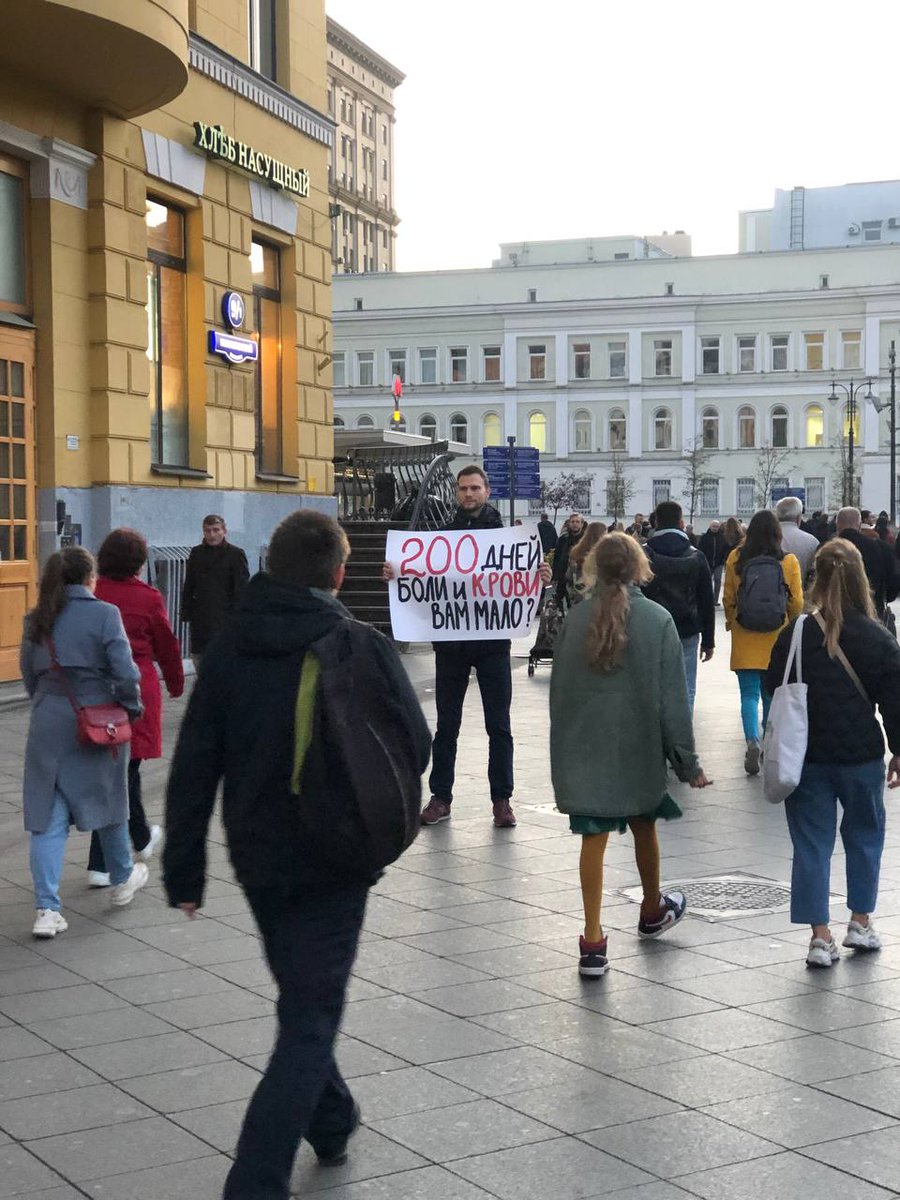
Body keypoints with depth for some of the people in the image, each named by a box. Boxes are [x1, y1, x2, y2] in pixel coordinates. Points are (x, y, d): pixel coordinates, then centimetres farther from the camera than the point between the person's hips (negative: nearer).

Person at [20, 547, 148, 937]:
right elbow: (124, 671, -15)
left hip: (48, 725, 3)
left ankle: (47, 909, -4)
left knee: (48, 815, 4)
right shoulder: (104, 614, -11)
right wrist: (131, 707, 0)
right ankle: (123, 880, 39)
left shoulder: (36, 620, 4)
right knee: (108, 800, 18)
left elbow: (29, 675, 11)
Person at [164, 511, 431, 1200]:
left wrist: (184, 870, 3)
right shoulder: (359, 646, -13)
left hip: (258, 859, 5)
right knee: (311, 1022, 0)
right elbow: (415, 750, -8)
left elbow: (194, 768, -3)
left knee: (302, 997, 24)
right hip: (332, 860, -5)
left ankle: (331, 1121, 43)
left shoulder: (229, 647, -3)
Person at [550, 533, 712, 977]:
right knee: (644, 827, 21)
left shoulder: (574, 620, -4)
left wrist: (563, 754, 12)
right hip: (640, 747, 0)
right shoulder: (657, 620, -10)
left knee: (594, 839, 2)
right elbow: (672, 697, -9)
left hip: (585, 751, 0)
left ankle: (593, 942, -2)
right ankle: (653, 910, 43)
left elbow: (559, 691, 2)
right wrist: (687, 760, -2)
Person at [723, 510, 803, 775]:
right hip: (777, 640, 1)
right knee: (771, 694, 16)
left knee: (749, 694, 3)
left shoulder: (735, 559, -7)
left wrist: (731, 621, 21)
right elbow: (797, 603, -2)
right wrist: (792, 626, 18)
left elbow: (728, 598, 2)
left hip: (744, 640, -1)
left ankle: (753, 741, -18)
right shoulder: (789, 561, -8)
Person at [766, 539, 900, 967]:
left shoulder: (793, 637, -5)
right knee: (864, 834, 20)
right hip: (860, 755, 0)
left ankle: (820, 936, 4)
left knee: (811, 843, 6)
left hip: (805, 756, 0)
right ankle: (860, 921, 25)